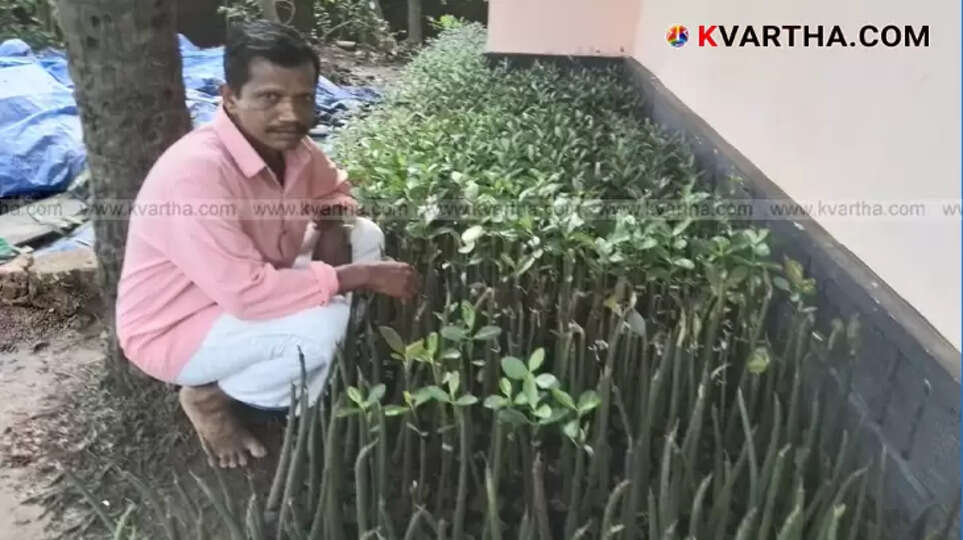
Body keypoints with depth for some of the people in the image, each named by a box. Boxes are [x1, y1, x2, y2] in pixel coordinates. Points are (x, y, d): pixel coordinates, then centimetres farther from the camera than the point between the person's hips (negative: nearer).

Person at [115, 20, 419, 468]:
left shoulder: (288, 145, -9)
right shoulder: (196, 172, -34)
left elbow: (333, 190, 12)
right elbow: (248, 294, -36)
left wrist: (333, 231, -12)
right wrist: (361, 276, -29)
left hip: (241, 293, 8)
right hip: (174, 331, -8)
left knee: (365, 236, -1)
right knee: (322, 325, -31)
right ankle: (209, 394, -2)